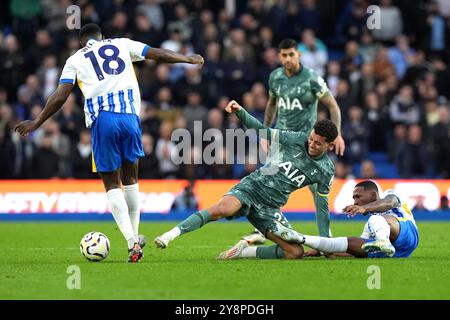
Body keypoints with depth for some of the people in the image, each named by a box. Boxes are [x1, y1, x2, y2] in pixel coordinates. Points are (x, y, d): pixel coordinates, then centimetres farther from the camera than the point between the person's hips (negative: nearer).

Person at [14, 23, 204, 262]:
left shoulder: (75, 60, 15)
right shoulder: (122, 44, 18)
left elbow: (60, 96, 7)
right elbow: (158, 54, 21)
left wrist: (37, 123, 15)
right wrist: (189, 59, 36)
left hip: (101, 120, -1)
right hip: (129, 115, 1)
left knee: (112, 184, 5)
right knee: (130, 177, 18)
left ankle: (132, 243, -9)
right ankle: (134, 237, 21)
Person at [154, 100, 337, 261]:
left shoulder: (326, 170, 2)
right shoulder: (297, 139, -3)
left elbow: (322, 205, 10)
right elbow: (261, 131, -2)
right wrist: (239, 111, -18)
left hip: (269, 208, 3)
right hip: (251, 187, -3)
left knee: (296, 252, -14)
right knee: (222, 209, -35)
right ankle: (171, 235, -32)